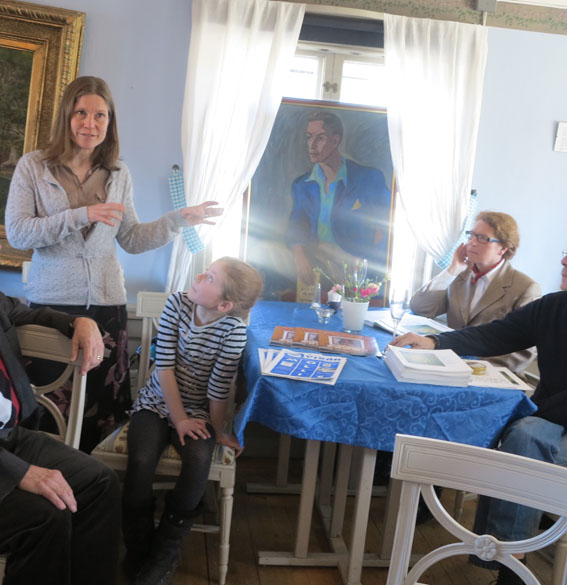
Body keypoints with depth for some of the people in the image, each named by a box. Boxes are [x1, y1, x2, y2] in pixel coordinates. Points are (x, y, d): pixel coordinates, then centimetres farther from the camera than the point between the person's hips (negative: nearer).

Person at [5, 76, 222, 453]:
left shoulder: (118, 174, 9)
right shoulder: (33, 167, 1)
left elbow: (131, 239, 11)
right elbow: (17, 234, -8)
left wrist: (179, 220, 1)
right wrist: (81, 215, -18)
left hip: (107, 303, 2)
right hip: (51, 301, -2)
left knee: (104, 408, 5)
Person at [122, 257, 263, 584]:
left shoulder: (234, 329, -18)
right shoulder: (178, 303, -11)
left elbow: (219, 388, -13)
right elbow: (165, 366, -11)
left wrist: (218, 431, -6)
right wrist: (179, 419, -12)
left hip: (197, 411, -1)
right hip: (158, 402, 2)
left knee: (199, 461, -29)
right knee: (141, 462, -24)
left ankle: (165, 551, -6)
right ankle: (138, 549, 1)